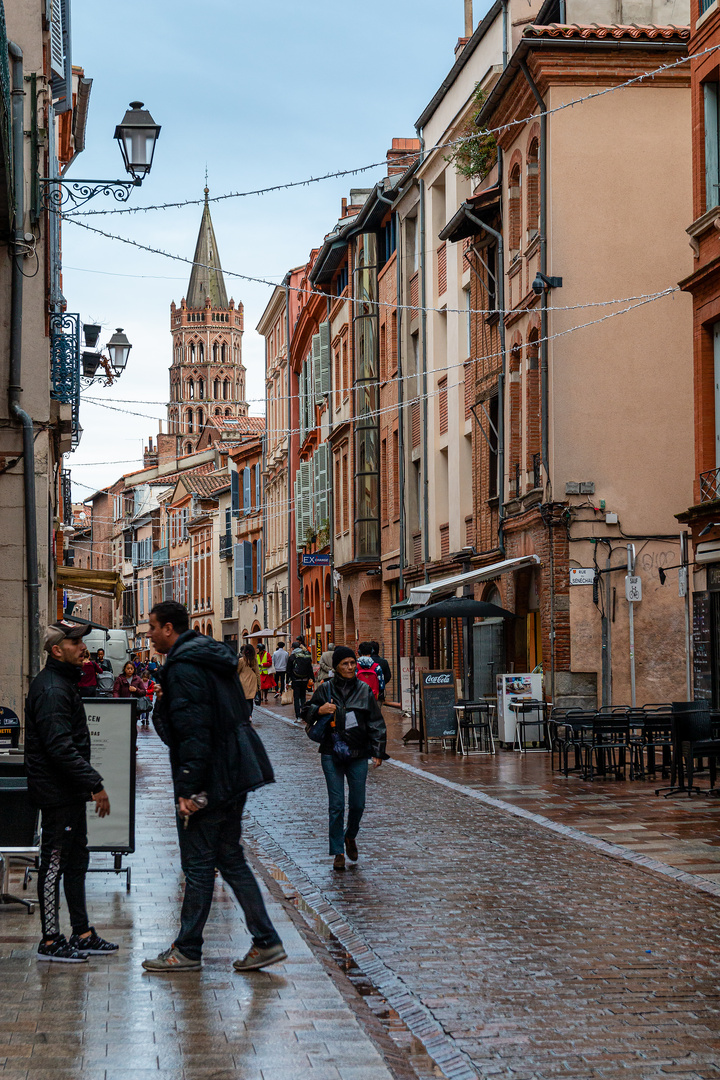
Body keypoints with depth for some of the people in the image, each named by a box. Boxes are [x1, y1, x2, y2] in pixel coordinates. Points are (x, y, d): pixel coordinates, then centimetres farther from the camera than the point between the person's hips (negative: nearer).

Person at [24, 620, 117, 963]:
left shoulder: (65, 683, 14)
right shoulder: (51, 689, -19)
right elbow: (60, 747, -26)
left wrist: (89, 783, 17)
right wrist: (95, 784, -24)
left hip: (70, 792, 11)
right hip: (56, 793, -11)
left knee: (76, 860, 14)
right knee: (54, 863, -3)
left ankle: (82, 934, 22)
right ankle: (50, 941, 3)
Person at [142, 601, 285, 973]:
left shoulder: (183, 667, -16)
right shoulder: (215, 658, 15)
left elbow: (193, 732, -23)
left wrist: (189, 790, -22)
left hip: (207, 780, -10)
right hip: (234, 775, 10)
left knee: (198, 864, 0)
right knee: (230, 859, 13)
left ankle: (187, 950, 10)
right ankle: (266, 941, 11)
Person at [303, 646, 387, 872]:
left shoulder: (364, 690, 4)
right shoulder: (325, 689, 3)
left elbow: (376, 723, 6)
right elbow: (306, 715, 11)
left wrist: (378, 752, 0)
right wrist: (319, 710, -11)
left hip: (358, 754, 1)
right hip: (332, 754, -1)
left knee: (357, 803, 2)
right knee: (336, 804, -4)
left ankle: (350, 836, 32)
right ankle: (337, 852, 4)